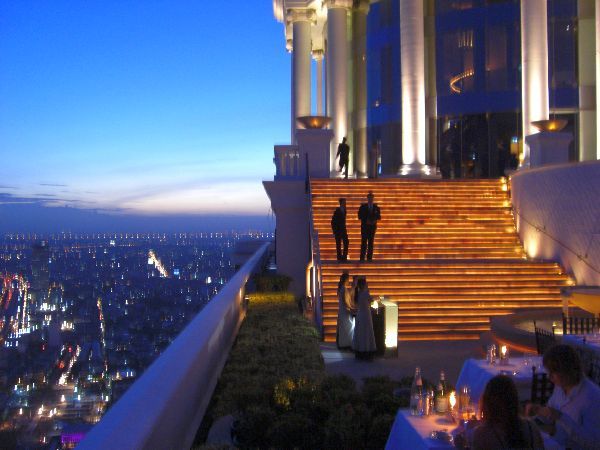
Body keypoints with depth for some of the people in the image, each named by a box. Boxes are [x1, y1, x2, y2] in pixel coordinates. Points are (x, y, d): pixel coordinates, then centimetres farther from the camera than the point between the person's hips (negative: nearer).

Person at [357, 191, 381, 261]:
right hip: (364, 226, -2)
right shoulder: (363, 207, 1)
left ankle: (369, 258, 1)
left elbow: (379, 217, 7)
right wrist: (366, 221, -15)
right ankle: (362, 258, -8)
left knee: (371, 242, 0)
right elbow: (360, 216, -3)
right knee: (364, 242, -8)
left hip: (372, 226, 2)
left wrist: (375, 220, -14)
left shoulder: (376, 207, 7)